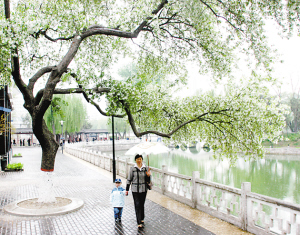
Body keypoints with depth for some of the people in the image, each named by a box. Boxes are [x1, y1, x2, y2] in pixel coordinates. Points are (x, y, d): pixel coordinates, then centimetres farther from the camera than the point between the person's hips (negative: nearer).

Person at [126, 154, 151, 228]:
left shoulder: (146, 168, 0)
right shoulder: (132, 169, -3)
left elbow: (148, 180, 3)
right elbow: (129, 179, 2)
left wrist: (148, 175, -18)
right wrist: (127, 189, 2)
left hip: (143, 189, 2)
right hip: (135, 189, -1)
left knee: (142, 204, 12)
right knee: (137, 205, -6)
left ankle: (142, 218, 33)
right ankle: (139, 222, -2)